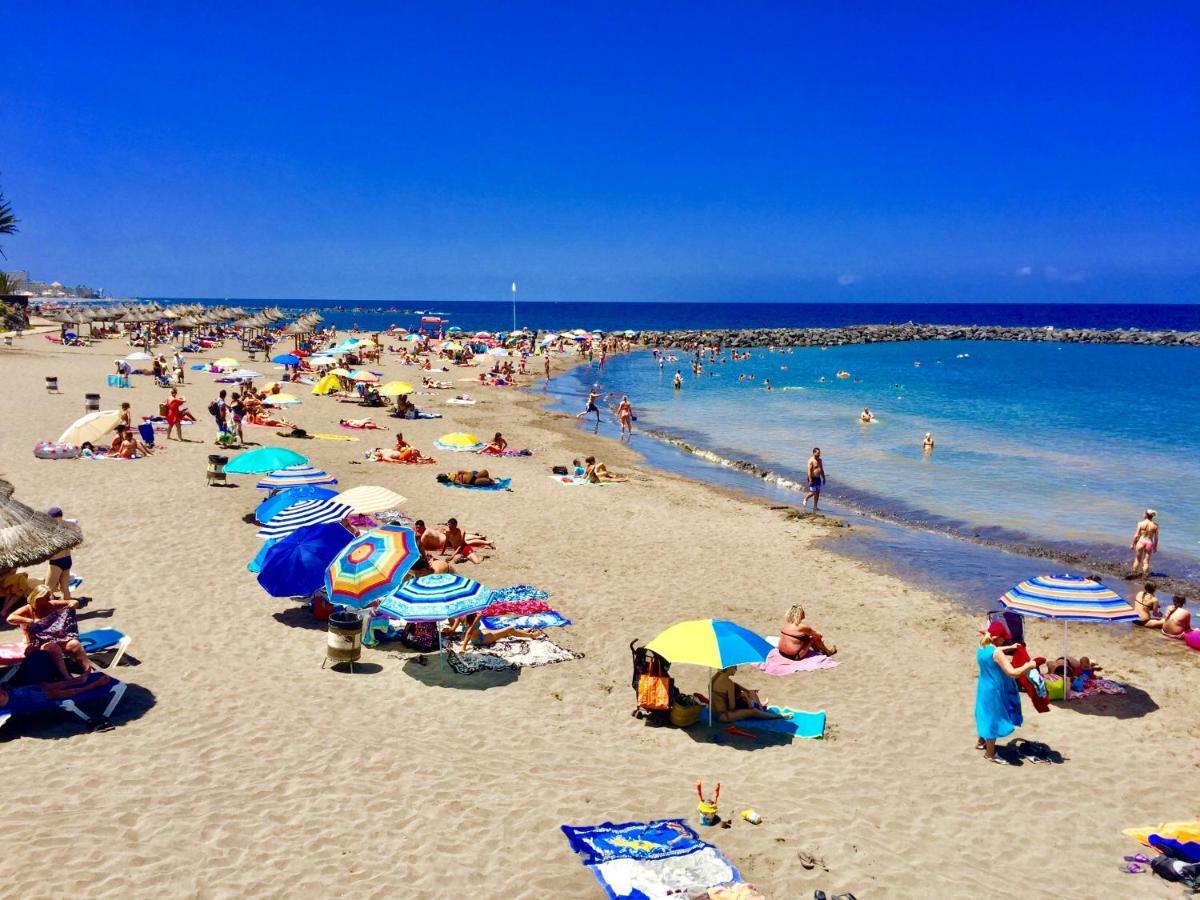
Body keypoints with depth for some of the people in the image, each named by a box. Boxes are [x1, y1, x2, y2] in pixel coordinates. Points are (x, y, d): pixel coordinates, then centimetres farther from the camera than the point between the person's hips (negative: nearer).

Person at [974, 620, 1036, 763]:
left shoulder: (981, 648, -1)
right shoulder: (996, 653, -28)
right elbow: (1013, 673, -32)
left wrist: (1009, 647, 21)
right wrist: (1029, 665, -19)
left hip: (984, 688, 9)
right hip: (994, 691, -9)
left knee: (987, 716, 28)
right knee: (994, 720, 7)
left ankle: (981, 742, 46)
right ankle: (990, 754, 20)